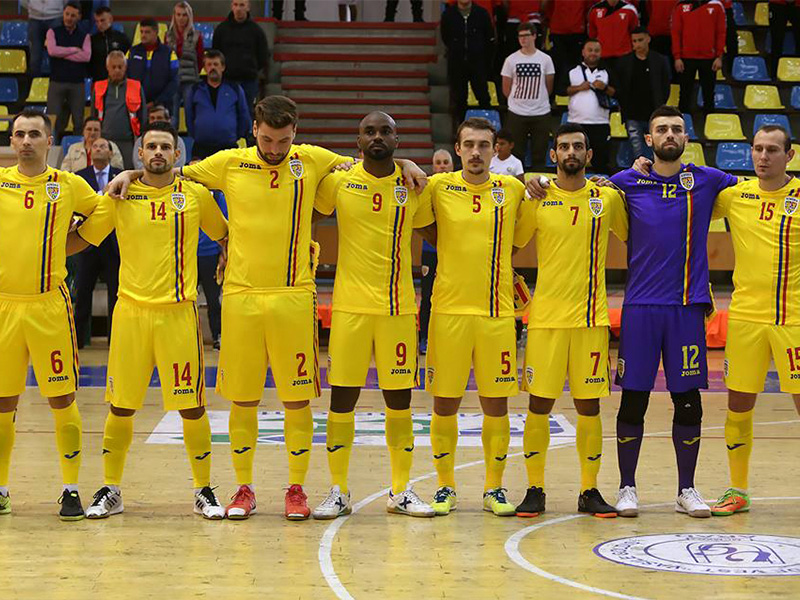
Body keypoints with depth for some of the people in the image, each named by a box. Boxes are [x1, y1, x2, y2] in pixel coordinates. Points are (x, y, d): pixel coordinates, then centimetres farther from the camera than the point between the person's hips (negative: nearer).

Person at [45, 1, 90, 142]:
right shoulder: (53, 32, 8)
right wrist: (74, 49, -7)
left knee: (79, 122, 1)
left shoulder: (84, 35, 9)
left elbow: (86, 56, -8)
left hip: (78, 84, 1)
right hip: (57, 82, -1)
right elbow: (52, 51, -12)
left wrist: (61, 53, -9)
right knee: (54, 121, -6)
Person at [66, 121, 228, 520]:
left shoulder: (196, 195, 3)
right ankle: (110, 491, 18)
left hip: (179, 313, -1)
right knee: (121, 407, 5)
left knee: (192, 407, 1)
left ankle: (204, 491, 15)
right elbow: (79, 239, 10)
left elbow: (226, 235, 19)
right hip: (130, 311, 1)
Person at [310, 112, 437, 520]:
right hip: (349, 306, -1)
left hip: (400, 307, 1)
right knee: (342, 397, 0)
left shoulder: (414, 187, 4)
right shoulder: (339, 182, -1)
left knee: (399, 398, 6)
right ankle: (338, 492, 10)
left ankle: (401, 491, 16)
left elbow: (435, 235, 16)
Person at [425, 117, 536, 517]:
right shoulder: (438, 188, 2)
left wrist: (535, 196, 1)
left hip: (498, 312, 1)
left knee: (496, 404, 3)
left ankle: (495, 488, 15)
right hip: (449, 309, -1)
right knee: (445, 403, 3)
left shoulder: (513, 190, 6)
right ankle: (445, 487, 16)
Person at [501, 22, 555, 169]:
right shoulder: (511, 60, 1)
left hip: (541, 113, 0)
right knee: (516, 152, 4)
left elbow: (549, 86, 10)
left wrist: (539, 99, 11)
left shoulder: (545, 59, 1)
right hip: (517, 113, 0)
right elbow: (506, 88, 7)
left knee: (539, 154, 6)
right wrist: (517, 100, 9)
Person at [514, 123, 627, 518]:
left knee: (589, 406, 4)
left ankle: (589, 491, 12)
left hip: (591, 315, 1)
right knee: (539, 404, 0)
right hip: (546, 315, -1)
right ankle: (535, 489, 10)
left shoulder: (608, 199, 5)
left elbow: (631, 238, 18)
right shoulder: (536, 198, 2)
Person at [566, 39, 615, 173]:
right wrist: (578, 88, -9)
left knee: (600, 162, 0)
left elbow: (616, 94, 7)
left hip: (600, 124, 1)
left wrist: (605, 88, -11)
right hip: (576, 123, -1)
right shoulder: (573, 70, 9)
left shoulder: (606, 72, 12)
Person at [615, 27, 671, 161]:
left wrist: (660, 108, 3)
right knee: (638, 151, -1)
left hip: (654, 115, -1)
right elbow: (619, 88, 9)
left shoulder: (661, 60, 3)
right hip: (632, 117, 1)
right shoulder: (624, 62, 6)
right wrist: (623, 108, 3)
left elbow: (665, 87, 7)